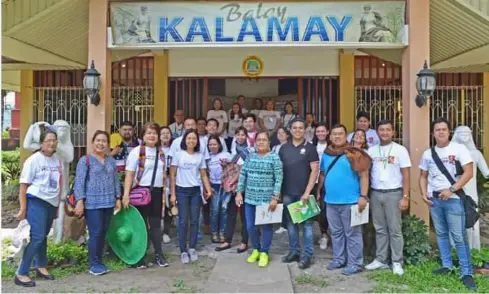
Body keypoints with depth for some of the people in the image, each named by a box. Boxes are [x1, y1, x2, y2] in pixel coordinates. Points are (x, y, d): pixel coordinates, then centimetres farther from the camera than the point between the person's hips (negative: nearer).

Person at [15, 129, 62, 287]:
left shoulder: (57, 161, 10)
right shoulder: (33, 160, -8)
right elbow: (23, 185, -8)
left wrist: (57, 205, 17)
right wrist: (23, 209, -10)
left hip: (51, 203, 6)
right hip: (36, 202, -6)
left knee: (43, 236, 16)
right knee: (37, 237, -12)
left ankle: (41, 267, 30)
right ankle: (21, 274, -2)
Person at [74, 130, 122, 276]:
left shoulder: (111, 161, 12)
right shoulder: (85, 160, -4)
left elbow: (116, 180, 16)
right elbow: (79, 182, -8)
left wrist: (118, 198, 12)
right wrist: (79, 201, -14)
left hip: (108, 203, 5)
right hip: (92, 203, -5)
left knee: (103, 233, 11)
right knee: (95, 233, -4)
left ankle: (100, 262, 23)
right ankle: (94, 265, 9)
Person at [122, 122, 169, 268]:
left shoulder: (161, 153, 11)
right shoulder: (137, 151, -6)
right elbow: (129, 174, -11)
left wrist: (163, 193, 12)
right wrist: (126, 194, -18)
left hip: (157, 191, 5)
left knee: (156, 223, 10)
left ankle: (158, 254, 20)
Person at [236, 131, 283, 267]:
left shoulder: (274, 157, -6)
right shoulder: (250, 157, 7)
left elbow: (279, 179, -10)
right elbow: (242, 175, 9)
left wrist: (275, 198, -15)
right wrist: (239, 193, 3)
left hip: (267, 199, -4)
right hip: (250, 198, 4)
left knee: (266, 226, 8)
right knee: (250, 226, 11)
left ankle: (264, 252, 25)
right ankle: (256, 249, 32)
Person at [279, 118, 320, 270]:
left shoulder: (310, 148, -2)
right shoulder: (284, 148, 8)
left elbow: (315, 170, -7)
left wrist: (307, 192, -13)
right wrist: (279, 190, 6)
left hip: (303, 193, -4)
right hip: (287, 193, 4)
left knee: (306, 224, 2)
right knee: (291, 223, 12)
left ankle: (307, 255, 10)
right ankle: (293, 251, 24)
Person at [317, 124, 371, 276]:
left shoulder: (353, 154, -11)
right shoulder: (326, 154, 9)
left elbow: (363, 175, -12)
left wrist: (363, 196, -18)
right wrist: (318, 192, 15)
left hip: (349, 201, -6)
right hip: (331, 201, 6)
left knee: (352, 233, 4)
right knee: (336, 232, 17)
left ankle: (355, 263, 15)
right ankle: (339, 259, 30)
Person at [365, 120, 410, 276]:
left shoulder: (400, 150, -3)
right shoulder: (371, 150, 7)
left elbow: (406, 175, -4)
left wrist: (405, 197, -9)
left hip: (393, 193, -3)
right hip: (375, 193, 3)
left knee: (395, 229, 3)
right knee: (380, 229, 12)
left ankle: (397, 262, 13)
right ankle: (381, 259, 22)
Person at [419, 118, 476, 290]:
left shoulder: (459, 149, -5)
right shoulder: (428, 153, 8)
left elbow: (469, 173, -11)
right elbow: (423, 176, 15)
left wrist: (451, 190, -17)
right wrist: (424, 193, 0)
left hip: (453, 199, -5)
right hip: (434, 199, 5)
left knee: (459, 236, -4)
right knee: (441, 234, 13)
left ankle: (466, 272, 4)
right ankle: (447, 265, 25)